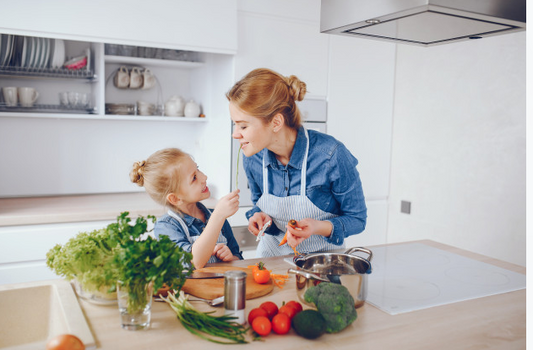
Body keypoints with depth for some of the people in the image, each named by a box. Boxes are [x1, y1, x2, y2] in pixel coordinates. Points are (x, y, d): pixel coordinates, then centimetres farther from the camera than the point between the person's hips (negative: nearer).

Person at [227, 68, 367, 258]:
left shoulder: (331, 156, -21)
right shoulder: (252, 158, -8)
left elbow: (357, 219, -9)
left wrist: (319, 227, -26)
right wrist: (258, 216, -10)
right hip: (272, 255, 3)